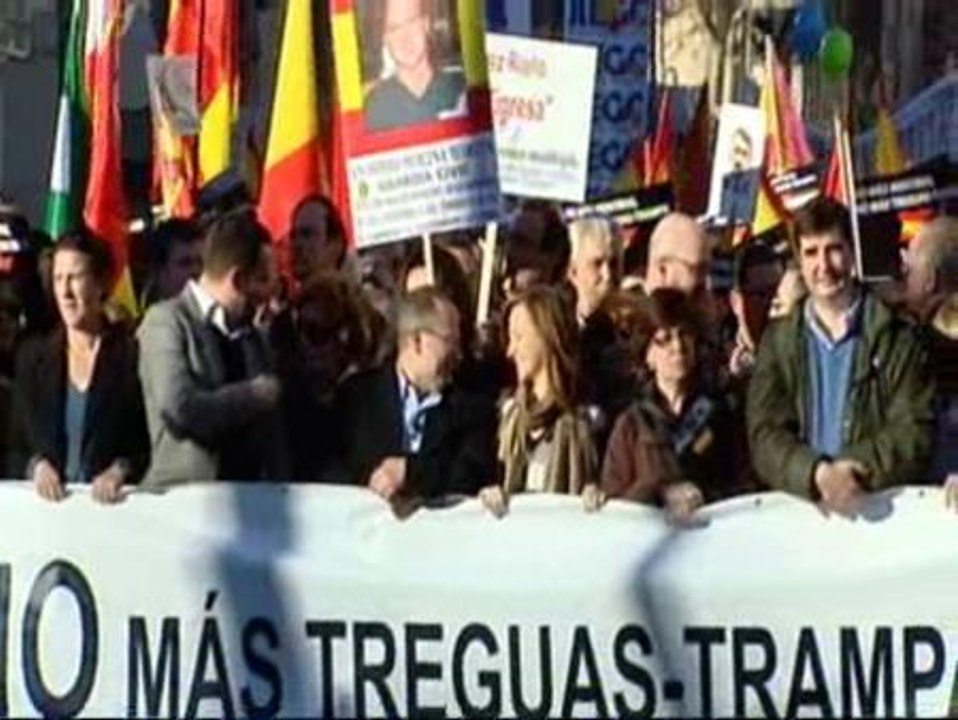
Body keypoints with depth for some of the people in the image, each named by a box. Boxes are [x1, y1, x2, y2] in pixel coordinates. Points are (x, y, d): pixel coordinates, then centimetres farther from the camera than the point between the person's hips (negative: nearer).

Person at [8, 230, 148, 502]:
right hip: (46, 501, 3)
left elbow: (154, 444, 1)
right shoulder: (32, 356, 12)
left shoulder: (134, 354, 2)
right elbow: (16, 449, 13)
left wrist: (121, 471, -16)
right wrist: (35, 467, -7)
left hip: (111, 501, -3)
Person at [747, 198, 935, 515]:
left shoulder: (897, 338, 7)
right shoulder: (777, 342, 10)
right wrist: (817, 473, -17)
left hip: (885, 503, -1)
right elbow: (765, 437, 1)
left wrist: (853, 470, -15)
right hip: (801, 506, 2)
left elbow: (914, 431, 0)